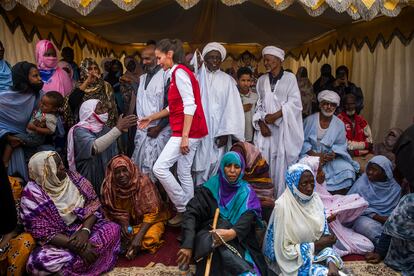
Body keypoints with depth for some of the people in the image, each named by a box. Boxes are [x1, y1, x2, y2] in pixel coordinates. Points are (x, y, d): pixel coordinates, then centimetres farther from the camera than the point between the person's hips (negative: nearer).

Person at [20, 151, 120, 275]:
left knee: (113, 229, -20)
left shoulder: (72, 177, -4)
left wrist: (85, 230, -21)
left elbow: (93, 204, -3)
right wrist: (76, 246, -25)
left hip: (84, 226, 4)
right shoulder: (33, 195, -14)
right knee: (38, 261, -31)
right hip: (57, 240, -4)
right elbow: (43, 234, -16)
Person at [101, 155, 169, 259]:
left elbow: (151, 213, -22)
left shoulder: (143, 181, -24)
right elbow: (112, 211, -2)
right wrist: (123, 223, -22)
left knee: (149, 237, -31)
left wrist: (138, 236, -32)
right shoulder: (109, 186, -13)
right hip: (128, 221, 3)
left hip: (148, 220, -3)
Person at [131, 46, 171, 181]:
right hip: (142, 130, 7)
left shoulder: (166, 76, -8)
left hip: (159, 131, -7)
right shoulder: (142, 78, 16)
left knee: (155, 168, -6)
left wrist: (158, 128, -11)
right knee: (139, 165, 6)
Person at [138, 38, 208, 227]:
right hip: (191, 132, 10)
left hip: (187, 131, -10)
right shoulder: (176, 73, 19)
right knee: (184, 173, 11)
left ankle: (183, 209, 1)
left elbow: (190, 105, -19)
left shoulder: (179, 72, -10)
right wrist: (151, 118, 23)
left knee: (159, 168, -9)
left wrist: (184, 136, -22)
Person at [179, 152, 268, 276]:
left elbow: (248, 217, -10)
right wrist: (188, 244, -21)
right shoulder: (210, 187, 2)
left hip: (239, 240, 1)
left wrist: (232, 233, -31)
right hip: (209, 236, 0)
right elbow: (191, 213, -7)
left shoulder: (246, 192, 6)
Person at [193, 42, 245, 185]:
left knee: (217, 166, 0)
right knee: (201, 166, 2)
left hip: (218, 132, -1)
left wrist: (225, 133, -11)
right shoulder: (198, 78, 7)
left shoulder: (227, 80, 4)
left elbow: (231, 107, -2)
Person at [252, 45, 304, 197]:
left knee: (282, 162, -4)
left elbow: (294, 102, -4)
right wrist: (261, 123, -4)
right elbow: (259, 104, 10)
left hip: (283, 127, -3)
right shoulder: (262, 80, 14)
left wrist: (275, 115, -13)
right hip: (265, 127, 3)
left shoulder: (289, 78, 3)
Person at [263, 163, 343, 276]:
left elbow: (325, 235, 0)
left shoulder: (315, 199, -4)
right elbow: (284, 251, -17)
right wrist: (316, 245, -14)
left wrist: (331, 263, -15)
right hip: (295, 262, -5)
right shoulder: (283, 207, -21)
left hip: (317, 254, 5)